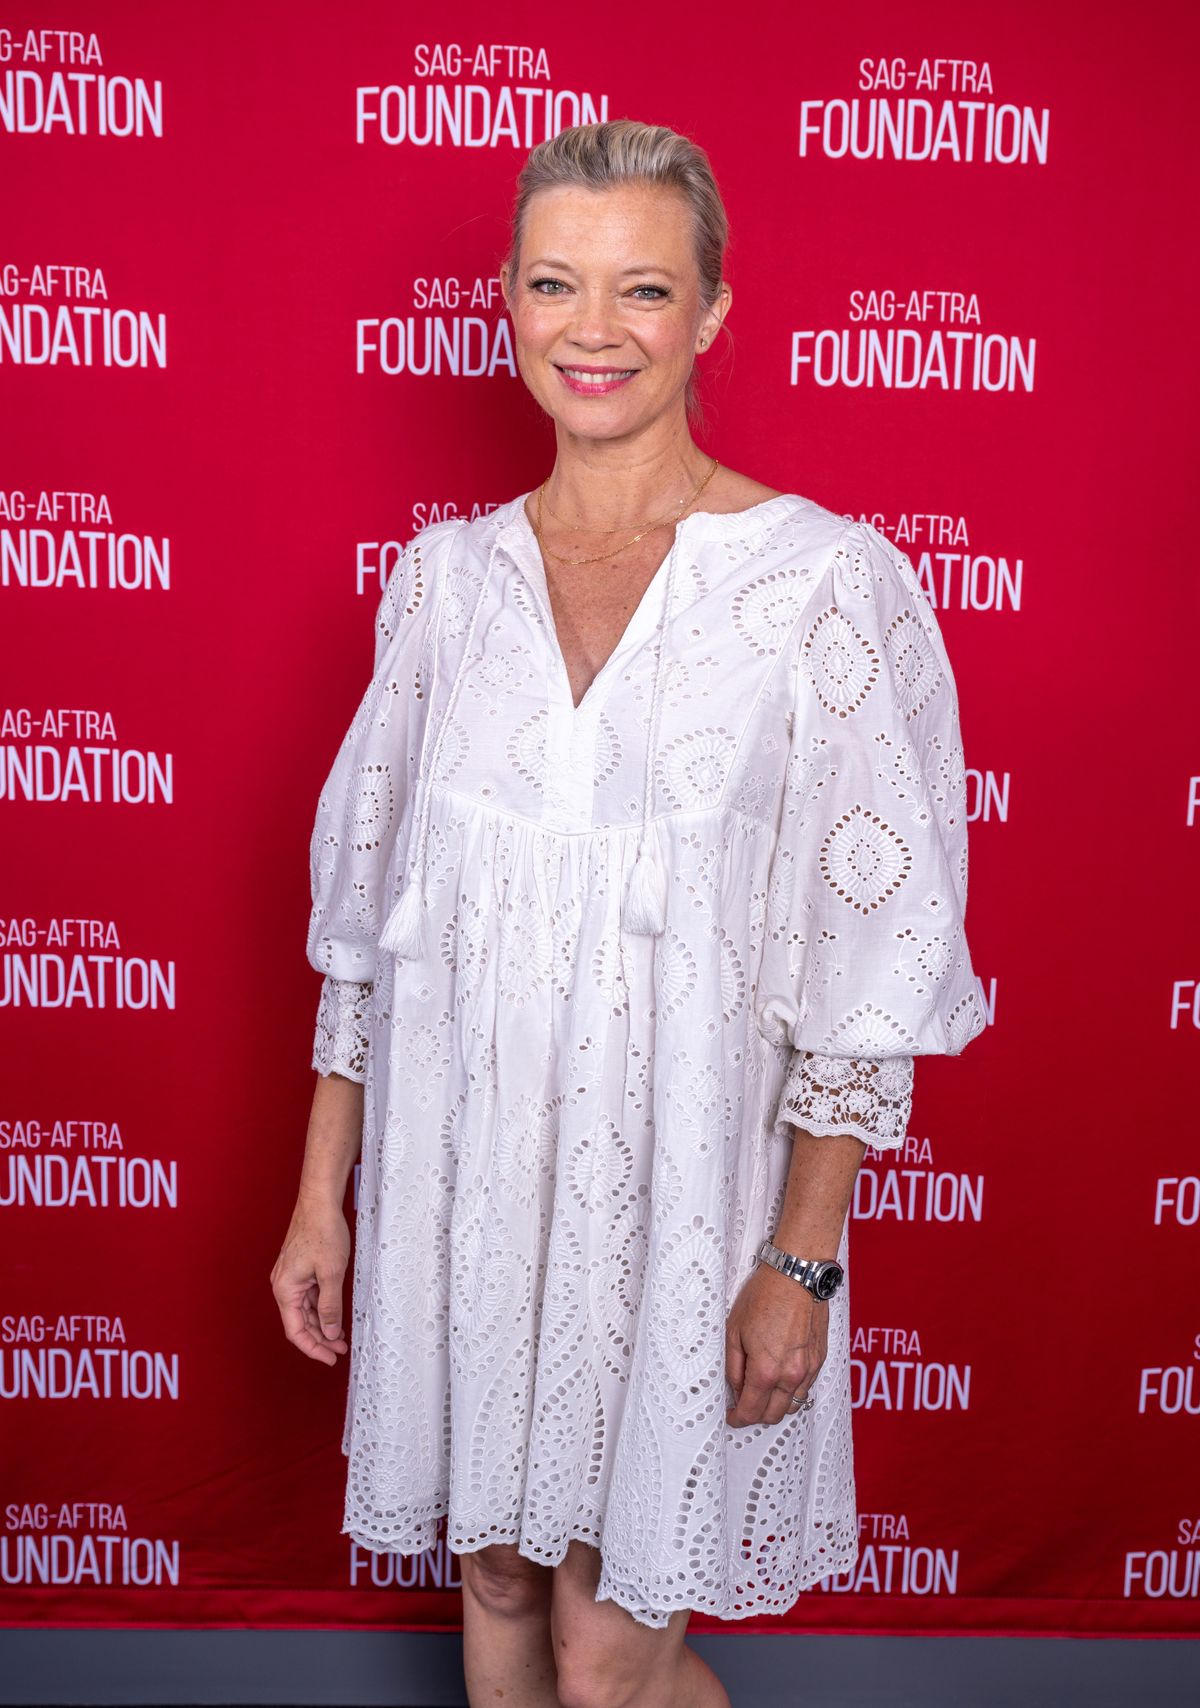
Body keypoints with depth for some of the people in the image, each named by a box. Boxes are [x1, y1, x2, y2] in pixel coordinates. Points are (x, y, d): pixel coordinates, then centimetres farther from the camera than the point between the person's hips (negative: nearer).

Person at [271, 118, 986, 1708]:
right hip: (466, 1165, 4)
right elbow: (370, 909, 6)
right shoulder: (446, 572, 2)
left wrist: (801, 1261, -10)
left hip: (683, 1178, -4)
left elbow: (866, 960, -10)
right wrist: (322, 1191, 6)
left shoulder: (828, 579, -11)